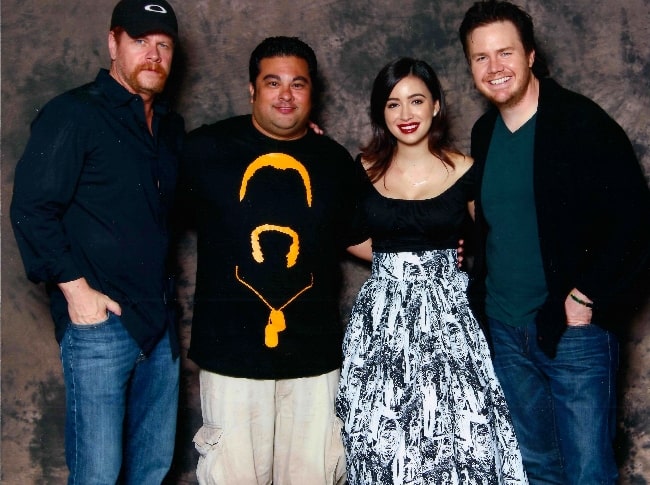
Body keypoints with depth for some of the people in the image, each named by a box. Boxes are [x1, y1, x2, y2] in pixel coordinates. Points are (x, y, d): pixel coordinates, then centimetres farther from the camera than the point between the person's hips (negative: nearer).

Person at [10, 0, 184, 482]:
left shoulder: (171, 126, 14)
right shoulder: (74, 114, -7)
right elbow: (32, 208, -11)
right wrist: (75, 288, -14)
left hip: (158, 322, 7)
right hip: (99, 322, -6)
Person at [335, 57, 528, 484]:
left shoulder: (465, 172, 0)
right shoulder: (365, 172, 2)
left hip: (446, 317, -1)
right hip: (382, 319, 1)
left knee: (455, 433, -4)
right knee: (382, 436, 4)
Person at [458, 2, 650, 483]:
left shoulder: (582, 122, -11)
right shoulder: (484, 133, 8)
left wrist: (584, 298, -15)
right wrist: (480, 296, 10)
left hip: (574, 330, -6)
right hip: (506, 333, 6)